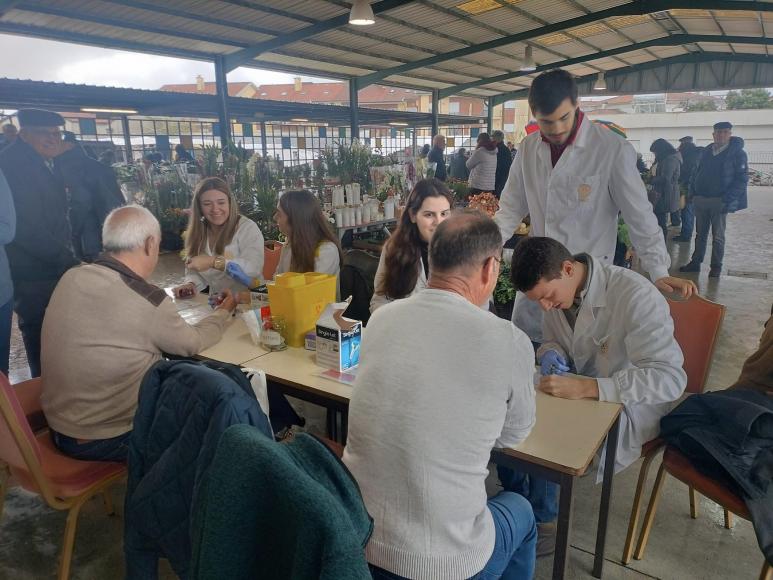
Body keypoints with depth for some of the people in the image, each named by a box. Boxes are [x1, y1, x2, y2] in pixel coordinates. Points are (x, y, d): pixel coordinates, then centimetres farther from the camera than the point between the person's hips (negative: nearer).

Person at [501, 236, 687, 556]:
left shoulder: (635, 295, -27)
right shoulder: (557, 290, -7)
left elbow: (670, 378, -32)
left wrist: (586, 387, -42)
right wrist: (550, 354, -14)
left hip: (631, 404, -6)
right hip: (579, 392, 6)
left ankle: (544, 522, 4)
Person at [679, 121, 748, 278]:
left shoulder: (737, 153, -4)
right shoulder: (706, 152, 9)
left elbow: (742, 178, -8)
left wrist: (727, 199, -17)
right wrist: (693, 193, 7)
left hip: (719, 202, -4)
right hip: (701, 200, 4)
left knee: (718, 237, 3)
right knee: (701, 234, 12)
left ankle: (716, 268, 10)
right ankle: (695, 262, 19)